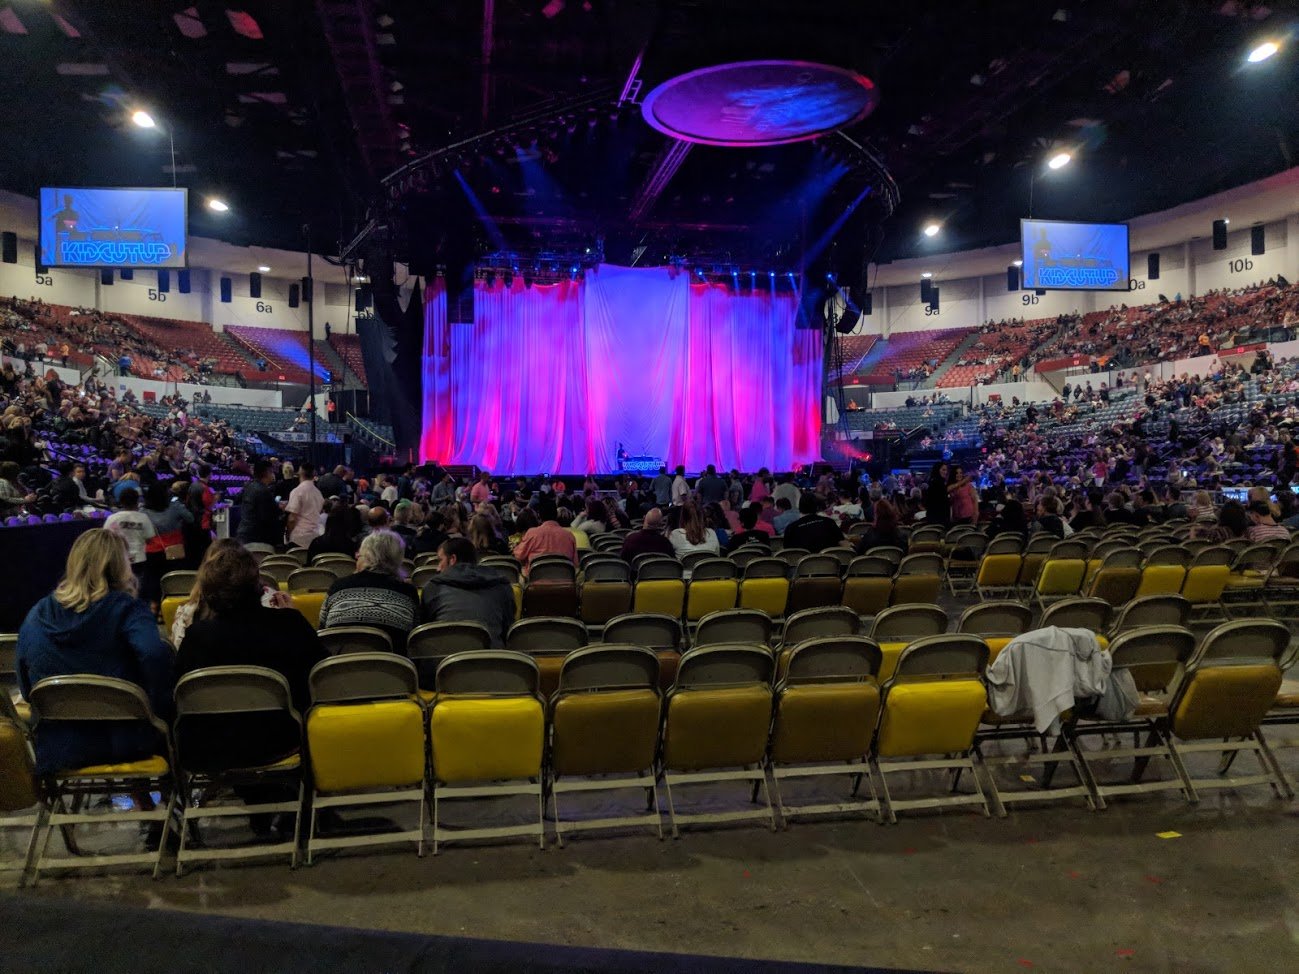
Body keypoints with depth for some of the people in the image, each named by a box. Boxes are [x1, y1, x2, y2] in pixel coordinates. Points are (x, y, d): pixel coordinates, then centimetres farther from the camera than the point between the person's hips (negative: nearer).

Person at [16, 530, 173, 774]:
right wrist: (160, 708, -19)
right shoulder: (126, 609, -13)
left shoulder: (36, 616, 1)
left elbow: (27, 690, 10)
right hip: (126, 744, -4)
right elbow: (155, 655, -32)